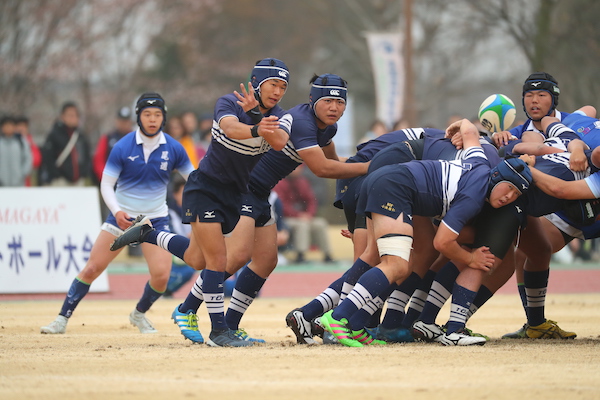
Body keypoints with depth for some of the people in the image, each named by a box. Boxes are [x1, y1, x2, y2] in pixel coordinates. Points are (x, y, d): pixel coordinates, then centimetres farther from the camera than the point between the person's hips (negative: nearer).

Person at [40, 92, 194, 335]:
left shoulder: (173, 149, -4)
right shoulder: (123, 147, -10)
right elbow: (106, 184, -8)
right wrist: (116, 211, -24)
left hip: (155, 219, 1)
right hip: (122, 215, -1)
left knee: (161, 275, -13)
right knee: (92, 269, -7)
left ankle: (139, 314, 16)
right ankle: (63, 319, 2)